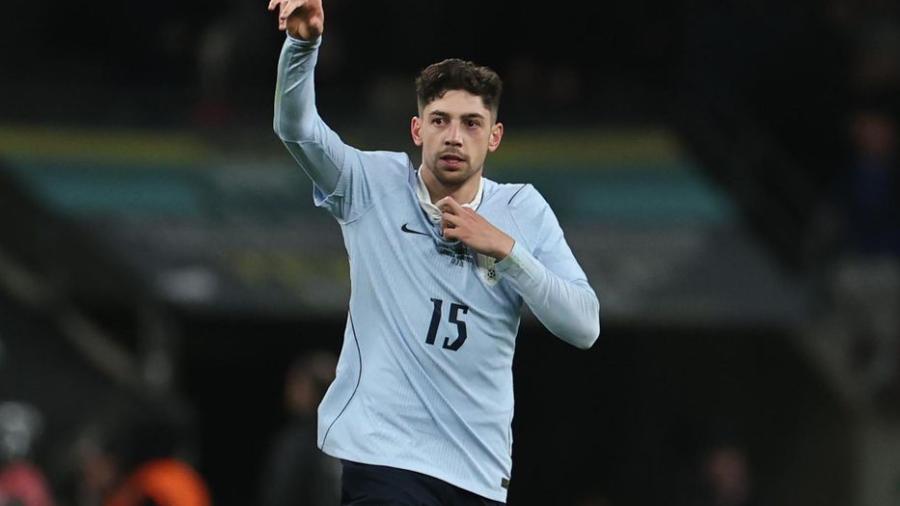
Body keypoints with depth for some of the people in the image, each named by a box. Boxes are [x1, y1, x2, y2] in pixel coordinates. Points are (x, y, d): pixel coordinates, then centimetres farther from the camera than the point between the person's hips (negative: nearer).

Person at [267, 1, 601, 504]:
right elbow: (296, 126, -12)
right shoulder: (374, 186, 3)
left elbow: (584, 327, -1)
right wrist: (304, 41, -29)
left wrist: (505, 249, -11)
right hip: (385, 457, -3)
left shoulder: (523, 211, 6)